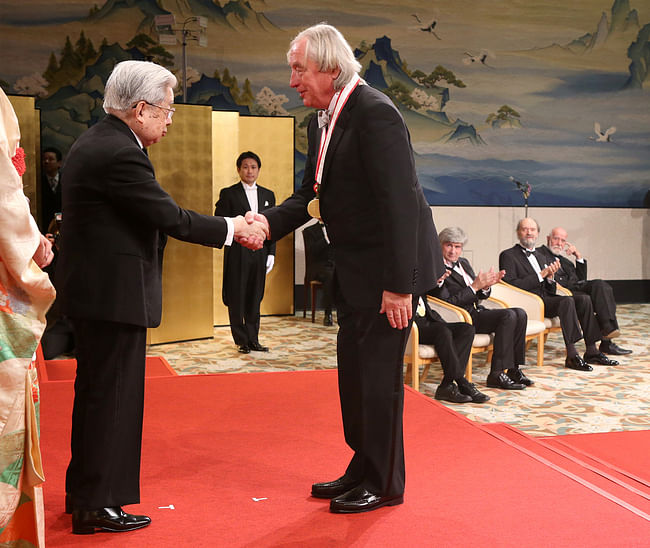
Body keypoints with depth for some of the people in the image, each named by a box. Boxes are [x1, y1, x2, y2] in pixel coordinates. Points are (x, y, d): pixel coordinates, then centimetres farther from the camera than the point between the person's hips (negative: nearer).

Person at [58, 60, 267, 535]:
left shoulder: (94, 143, 12)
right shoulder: (121, 153, -20)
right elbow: (171, 218, -19)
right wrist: (232, 228, -6)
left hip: (94, 289, 11)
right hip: (114, 294, -11)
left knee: (97, 393, 19)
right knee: (111, 396, 0)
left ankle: (84, 493, 33)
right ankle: (98, 506, 12)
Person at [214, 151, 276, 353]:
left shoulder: (268, 195, 14)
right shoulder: (228, 194, 2)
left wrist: (271, 253, 7)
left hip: (260, 253, 4)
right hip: (237, 253, -3)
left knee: (255, 299, 8)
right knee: (237, 299, 0)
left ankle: (253, 339, 16)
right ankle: (242, 340, 9)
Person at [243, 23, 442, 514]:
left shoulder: (375, 114, -20)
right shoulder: (322, 122, 10)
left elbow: (400, 202, -24)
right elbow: (311, 194, 14)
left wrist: (399, 285, -24)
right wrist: (270, 223, -4)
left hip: (388, 270, -10)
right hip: (355, 270, 10)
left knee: (379, 374, 0)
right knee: (354, 372, 17)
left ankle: (384, 484, 17)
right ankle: (362, 470, 32)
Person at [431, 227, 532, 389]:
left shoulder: (463, 263, 16)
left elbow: (480, 296, 17)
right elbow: (448, 303, -17)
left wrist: (485, 286, -7)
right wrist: (474, 286, -20)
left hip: (477, 311, 8)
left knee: (520, 314, -10)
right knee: (509, 315, -24)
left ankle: (514, 369, -7)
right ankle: (496, 374, -24)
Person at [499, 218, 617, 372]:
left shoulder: (543, 255, 23)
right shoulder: (508, 255, 2)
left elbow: (551, 292, 19)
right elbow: (511, 285, -13)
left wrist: (550, 277, -4)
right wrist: (541, 274, -14)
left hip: (546, 298, 7)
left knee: (584, 299, -14)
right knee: (567, 301, -29)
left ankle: (591, 352, -12)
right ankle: (572, 356, -32)